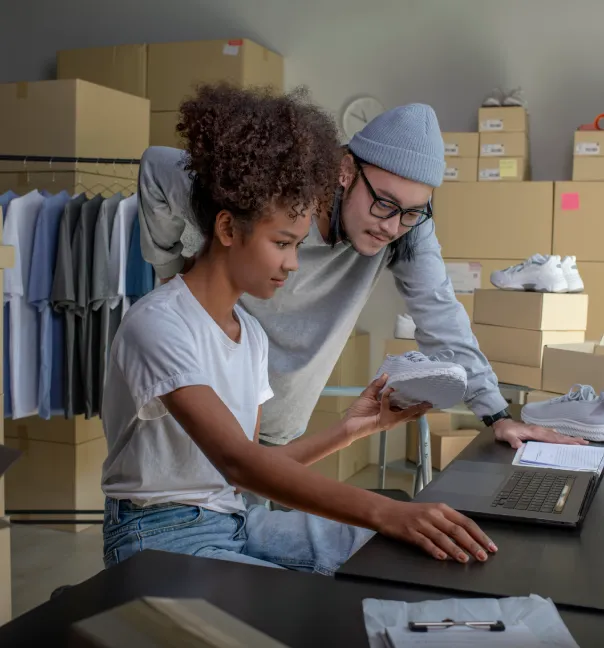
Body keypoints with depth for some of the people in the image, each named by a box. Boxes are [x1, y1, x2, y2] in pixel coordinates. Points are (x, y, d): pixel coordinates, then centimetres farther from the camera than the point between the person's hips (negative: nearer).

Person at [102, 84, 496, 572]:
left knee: (401, 553, -5)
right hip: (163, 534, -8)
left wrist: (349, 430, -2)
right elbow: (236, 461, -31)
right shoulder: (157, 325, -19)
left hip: (236, 517, 8)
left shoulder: (253, 334, 8)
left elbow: (249, 469, 9)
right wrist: (385, 512, -40)